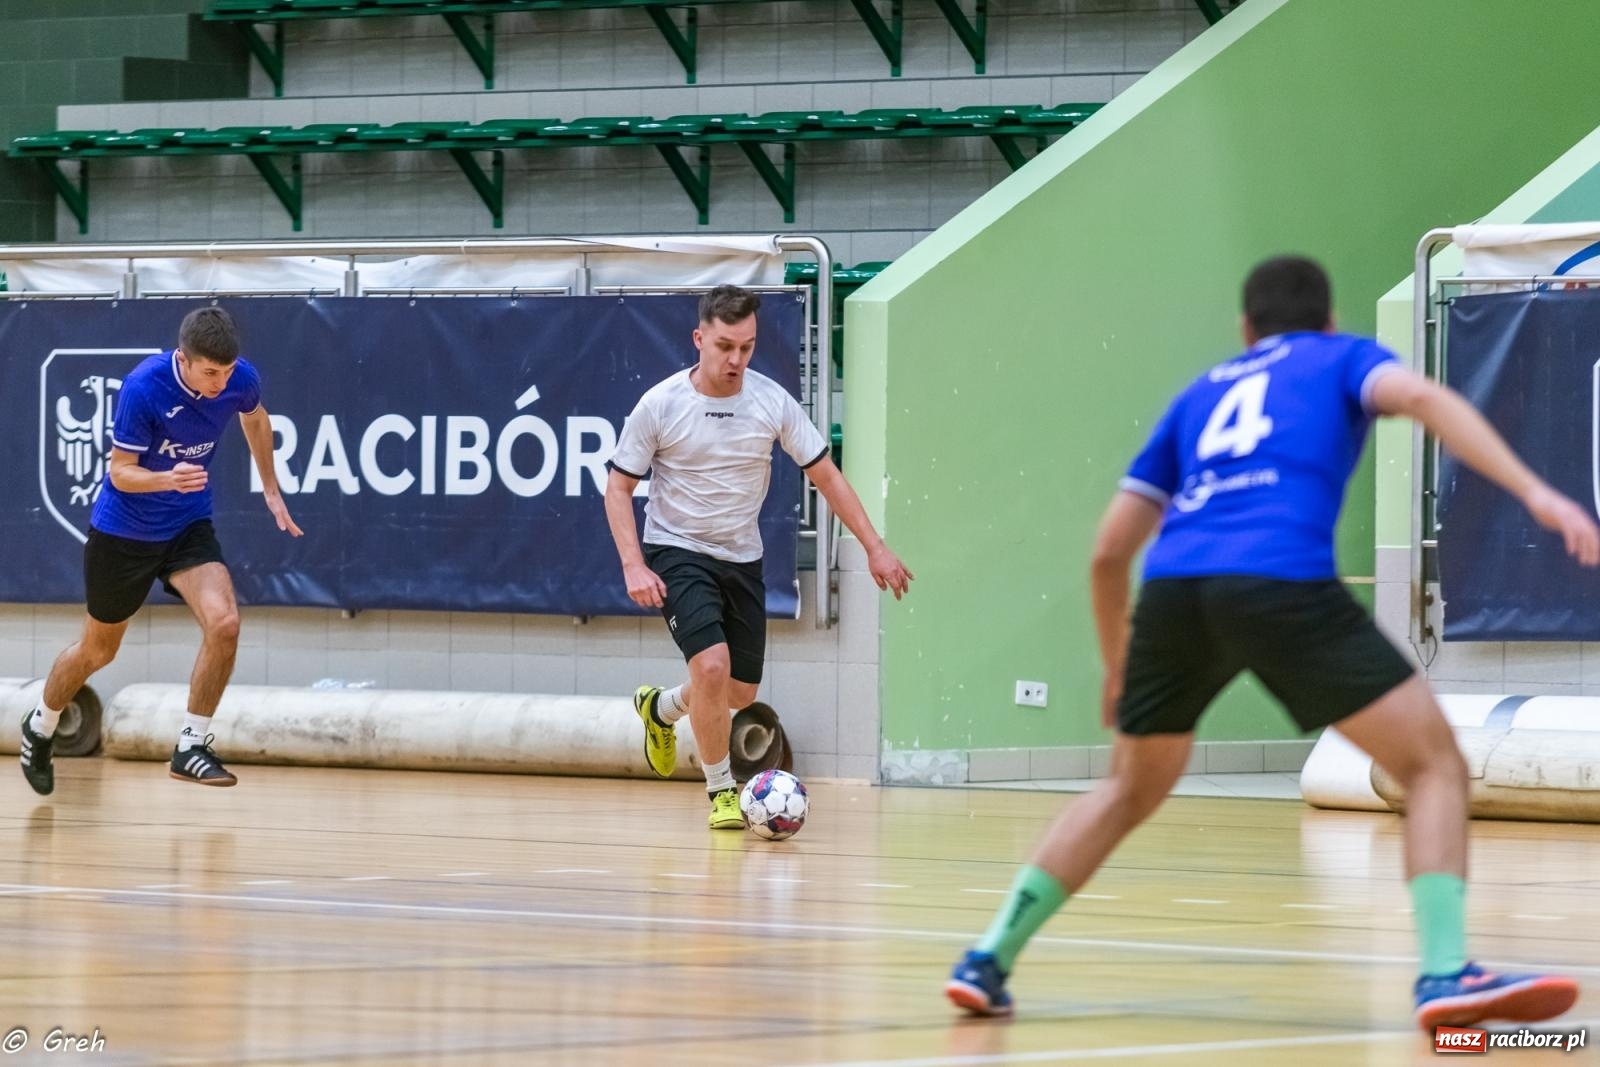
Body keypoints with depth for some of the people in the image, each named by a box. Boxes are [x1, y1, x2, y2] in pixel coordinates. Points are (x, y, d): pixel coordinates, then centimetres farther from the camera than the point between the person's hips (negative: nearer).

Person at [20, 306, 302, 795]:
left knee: (224, 623, -22)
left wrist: (271, 490, 15)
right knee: (98, 650, 13)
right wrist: (169, 479, -41)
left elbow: (255, 420, 11)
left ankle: (191, 746, -8)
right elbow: (120, 472, -21)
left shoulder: (241, 379, -15)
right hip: (124, 530, -3)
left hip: (189, 526, 3)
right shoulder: (142, 388, -29)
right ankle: (40, 727, 42)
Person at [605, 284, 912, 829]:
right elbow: (618, 487, -6)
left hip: (742, 559, 4)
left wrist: (875, 548, -5)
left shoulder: (772, 401, -7)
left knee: (740, 693, 10)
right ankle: (721, 791, -5)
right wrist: (633, 565, -17)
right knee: (713, 666, -24)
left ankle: (661, 708, 43)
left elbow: (825, 476, 0)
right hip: (677, 553, -4)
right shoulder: (660, 405, -13)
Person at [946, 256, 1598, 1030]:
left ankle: (987, 963, 24)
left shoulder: (1201, 395, 33)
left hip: (1174, 587, 5)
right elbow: (1421, 397, -2)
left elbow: (1109, 551, 32)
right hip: (1282, 581, -5)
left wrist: (1117, 671, 46)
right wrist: (1535, 493, -11)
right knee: (1433, 763, 4)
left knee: (1130, 790, 27)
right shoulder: (1343, 358, 24)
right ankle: (1445, 972, -14)